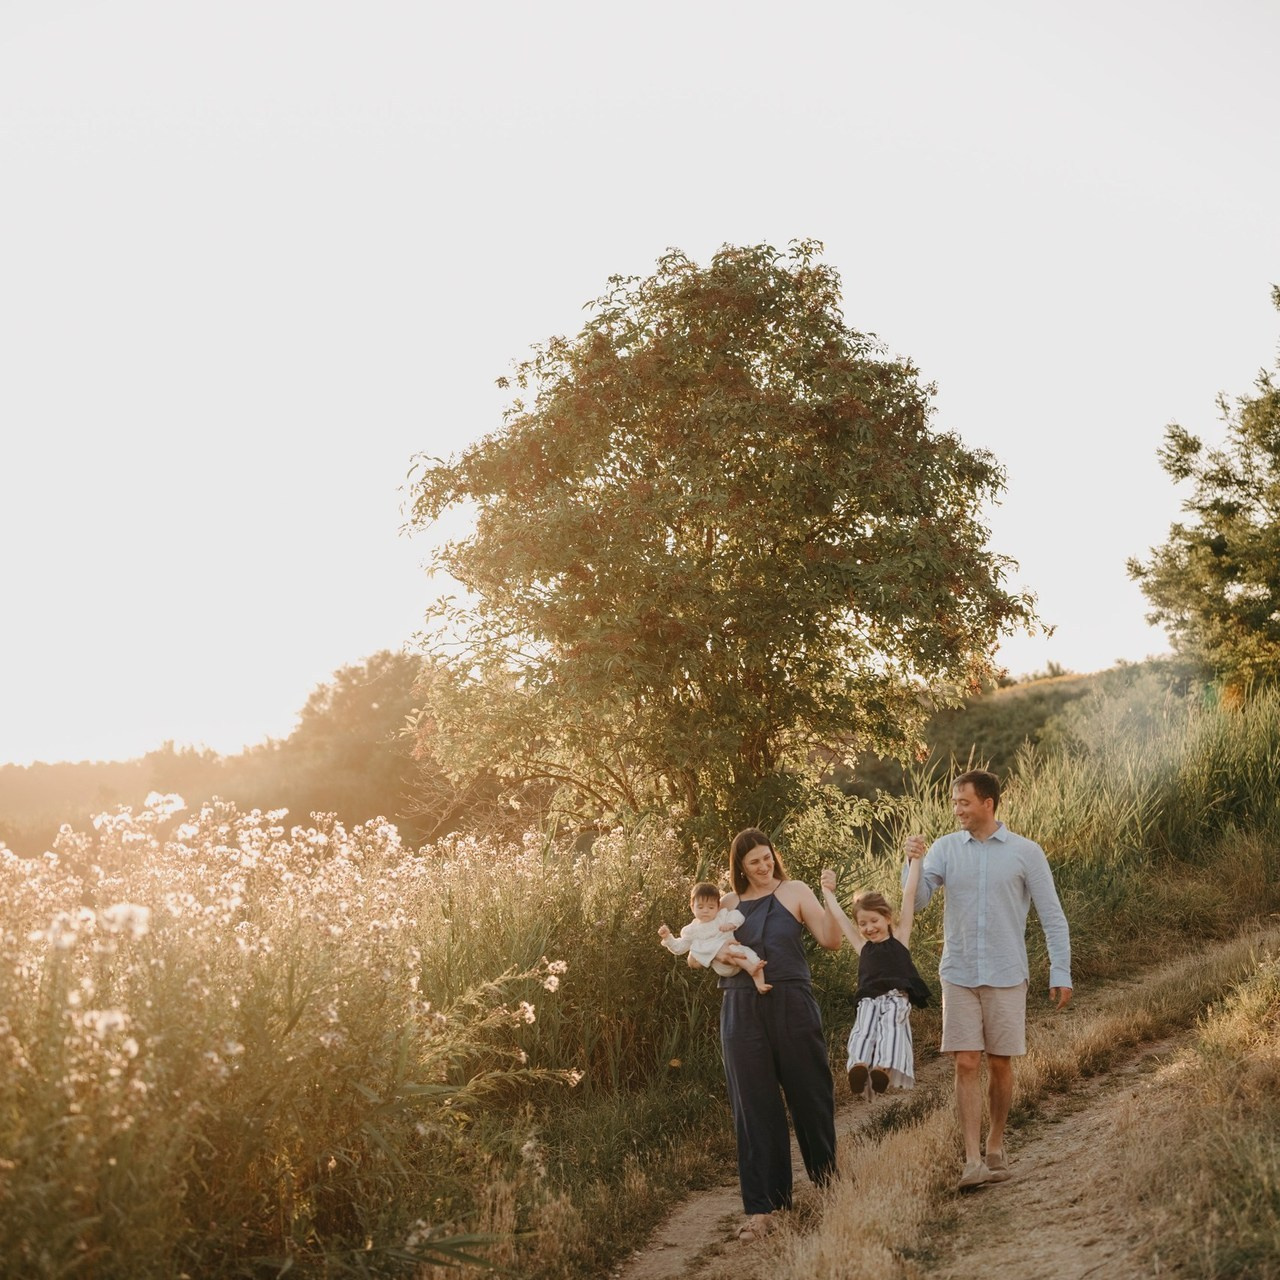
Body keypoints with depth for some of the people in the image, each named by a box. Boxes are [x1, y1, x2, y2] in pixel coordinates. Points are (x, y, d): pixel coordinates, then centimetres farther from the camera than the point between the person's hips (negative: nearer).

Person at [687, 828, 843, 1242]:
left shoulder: (795, 892, 5)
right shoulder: (727, 904, 13)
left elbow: (831, 940, -4)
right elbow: (694, 956, 11)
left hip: (792, 1005, -2)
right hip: (741, 1010, 2)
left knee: (810, 1094, 7)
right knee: (754, 1106, 2)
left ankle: (828, 1178, 31)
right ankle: (760, 1208, 6)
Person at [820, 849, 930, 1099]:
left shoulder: (899, 937, 17)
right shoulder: (862, 946, 25)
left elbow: (909, 895, 14)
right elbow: (838, 916, 32)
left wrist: (915, 860, 13)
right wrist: (828, 891, 39)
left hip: (896, 997, -3)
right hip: (868, 1000, 3)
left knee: (889, 1027, -29)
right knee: (863, 1031, -24)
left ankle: (884, 1069, -48)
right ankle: (858, 1067, -47)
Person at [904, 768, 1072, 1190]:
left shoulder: (1026, 853, -2)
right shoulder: (944, 848, 3)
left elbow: (1052, 916, 0)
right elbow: (915, 903, -3)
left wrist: (1061, 973, -5)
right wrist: (912, 862, -18)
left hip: (1006, 976, -1)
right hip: (958, 975, 1)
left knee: (1000, 1064, 7)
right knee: (967, 1064, -4)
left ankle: (995, 1148, 24)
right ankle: (973, 1160, -4)